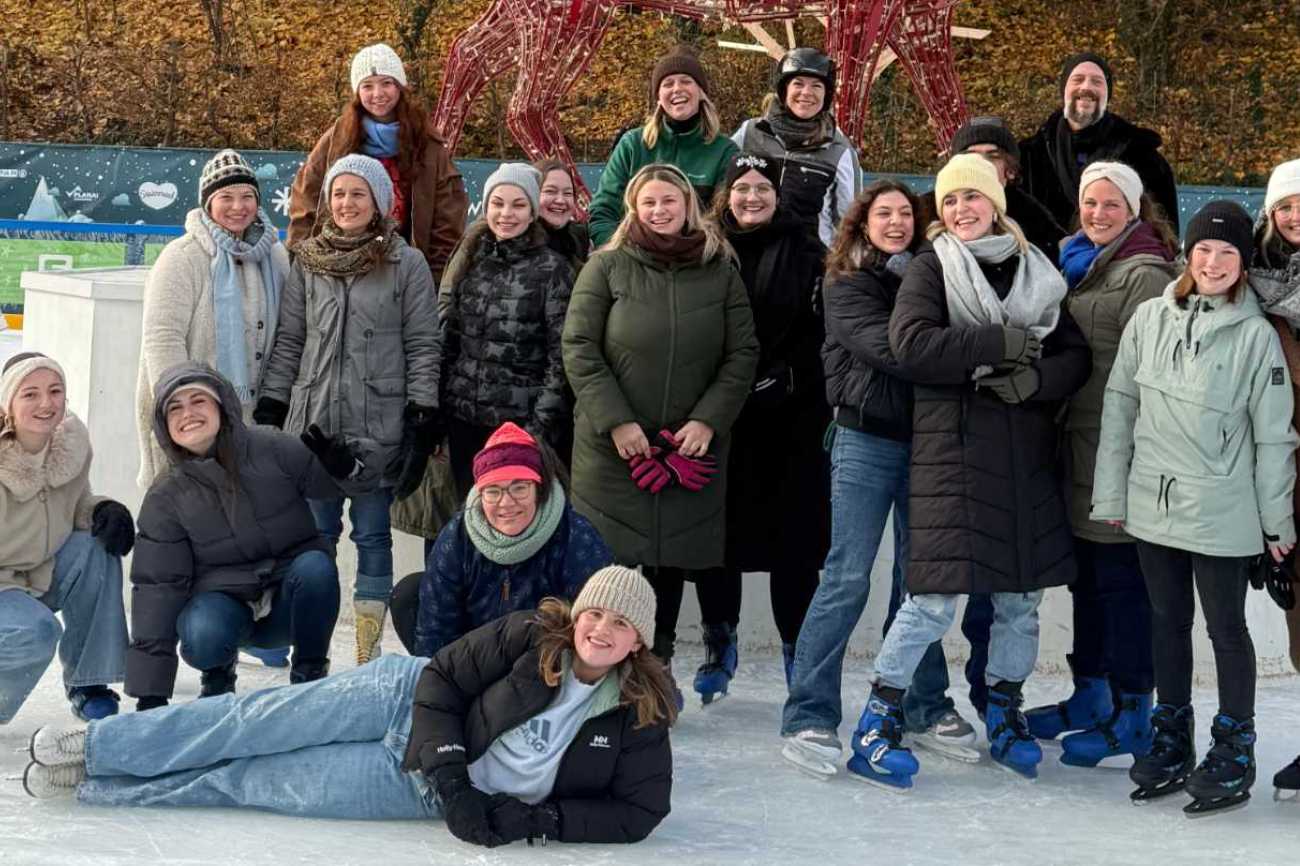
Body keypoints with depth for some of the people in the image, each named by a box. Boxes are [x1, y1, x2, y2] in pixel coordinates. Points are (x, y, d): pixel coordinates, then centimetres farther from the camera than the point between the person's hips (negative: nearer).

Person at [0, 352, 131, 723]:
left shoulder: (73, 441, -8)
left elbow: (77, 505, 8)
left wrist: (104, 511, -14)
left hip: (41, 575, 6)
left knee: (98, 548, -18)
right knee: (36, 631, -33)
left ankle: (87, 683, -6)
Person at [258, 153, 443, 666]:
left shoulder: (406, 264, 1)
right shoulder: (308, 263, 9)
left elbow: (423, 345, 0)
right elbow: (288, 341, 12)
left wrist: (423, 416, -6)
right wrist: (270, 407, 7)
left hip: (378, 426, -3)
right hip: (314, 420, 3)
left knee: (372, 536, 2)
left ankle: (368, 652, 9)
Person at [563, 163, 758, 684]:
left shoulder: (720, 272, 7)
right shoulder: (607, 267, 2)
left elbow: (743, 354, 6)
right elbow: (578, 347, -2)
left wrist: (708, 420, -6)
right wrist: (615, 421, -11)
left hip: (691, 445, 2)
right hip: (613, 445, -2)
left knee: (673, 557, 5)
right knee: (609, 554, -2)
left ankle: (659, 663, 16)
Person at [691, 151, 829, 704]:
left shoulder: (805, 254, 4)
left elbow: (818, 333, -2)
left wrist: (778, 381, -14)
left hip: (790, 420, -1)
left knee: (793, 536, 0)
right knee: (716, 533, 5)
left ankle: (798, 649, 10)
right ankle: (718, 645, 18)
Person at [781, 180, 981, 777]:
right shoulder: (849, 285, -1)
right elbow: (884, 347, -17)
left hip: (924, 440, 5)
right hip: (867, 441, -4)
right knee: (847, 581, -7)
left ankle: (924, 707, 20)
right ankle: (808, 717, -3)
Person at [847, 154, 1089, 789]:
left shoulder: (1036, 271, 14)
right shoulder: (934, 265, 3)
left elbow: (1076, 355, 9)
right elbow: (911, 343, -14)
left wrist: (1034, 379, -12)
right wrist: (1002, 344, -14)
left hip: (1025, 453, 5)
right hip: (953, 448, -5)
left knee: (1022, 594, 9)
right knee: (936, 596, -9)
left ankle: (1004, 714, 26)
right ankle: (876, 725, -1)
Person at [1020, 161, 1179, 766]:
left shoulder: (1143, 273, -11)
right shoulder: (1078, 265, 17)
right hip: (1079, 444, 9)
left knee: (1121, 576, -3)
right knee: (1086, 572, 16)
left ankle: (1131, 715, 5)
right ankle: (1089, 694, 28)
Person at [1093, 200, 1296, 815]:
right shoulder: (1151, 318, 2)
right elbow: (1120, 406, 6)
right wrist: (1110, 493, 5)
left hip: (1222, 512, -4)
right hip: (1153, 505, 4)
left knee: (1226, 629, 5)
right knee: (1168, 622, 14)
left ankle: (1233, 755, 16)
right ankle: (1170, 745, 26)